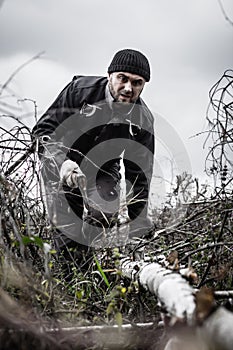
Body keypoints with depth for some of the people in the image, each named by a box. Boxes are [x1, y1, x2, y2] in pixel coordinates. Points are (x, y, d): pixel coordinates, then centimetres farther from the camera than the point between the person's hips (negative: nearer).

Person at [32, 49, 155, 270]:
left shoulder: (143, 121, -15)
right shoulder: (81, 90, -21)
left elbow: (139, 176, -11)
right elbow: (43, 129, -18)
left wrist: (138, 223, -15)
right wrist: (62, 161, -36)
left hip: (102, 169, 2)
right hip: (60, 159, -2)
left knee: (107, 220, -18)